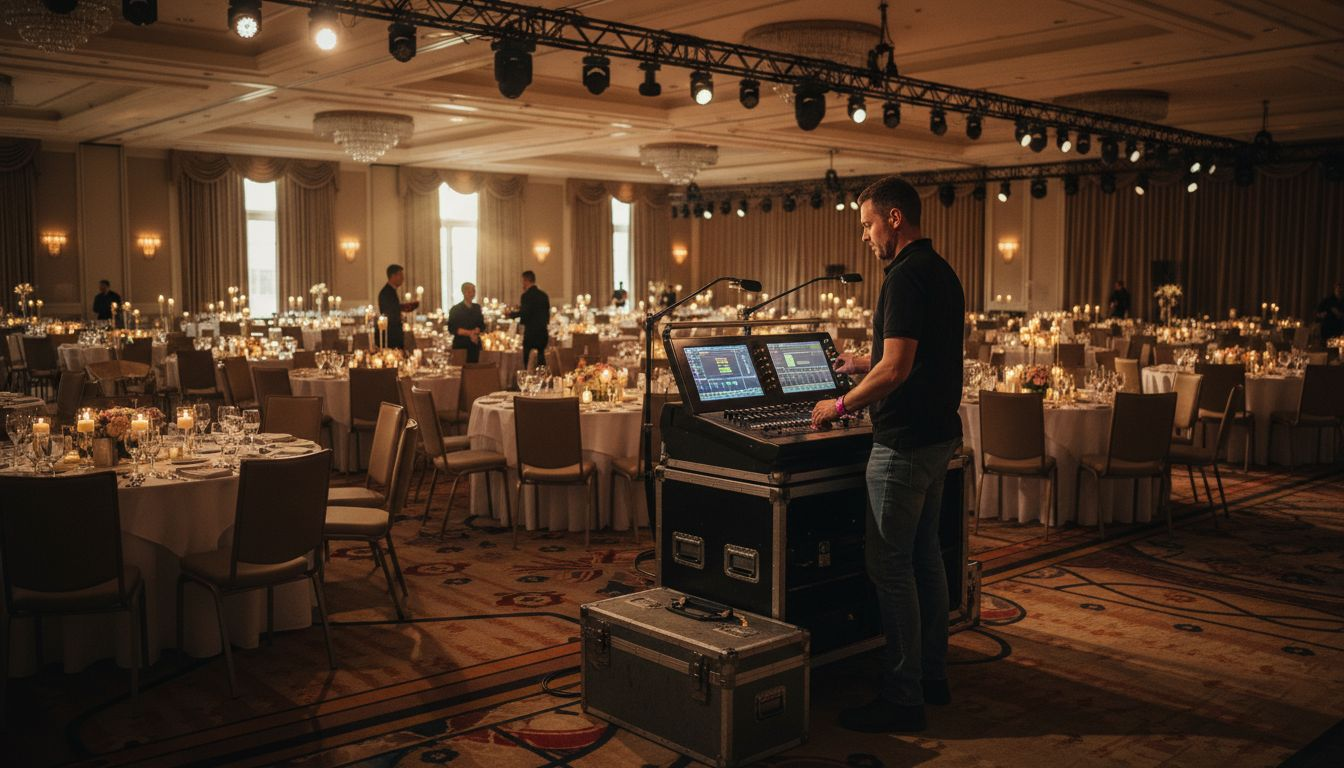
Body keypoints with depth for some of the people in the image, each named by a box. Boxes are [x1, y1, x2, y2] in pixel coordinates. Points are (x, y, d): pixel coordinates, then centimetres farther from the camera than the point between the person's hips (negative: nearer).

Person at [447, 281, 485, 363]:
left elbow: (482, 325, 13)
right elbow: (452, 329, -8)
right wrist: (469, 333, -15)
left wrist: (474, 332, -9)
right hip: (460, 345, -4)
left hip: (475, 345, 4)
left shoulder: (477, 308, 13)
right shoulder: (455, 309, -2)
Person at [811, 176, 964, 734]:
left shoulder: (906, 275, -18)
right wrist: (867, 365, 27)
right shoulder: (941, 272, 14)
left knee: (890, 565, -4)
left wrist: (841, 406, -14)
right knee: (924, 554, 17)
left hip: (905, 441, -10)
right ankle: (932, 676, 28)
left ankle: (902, 698, 4)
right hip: (939, 433, 11)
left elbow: (897, 368, -24)